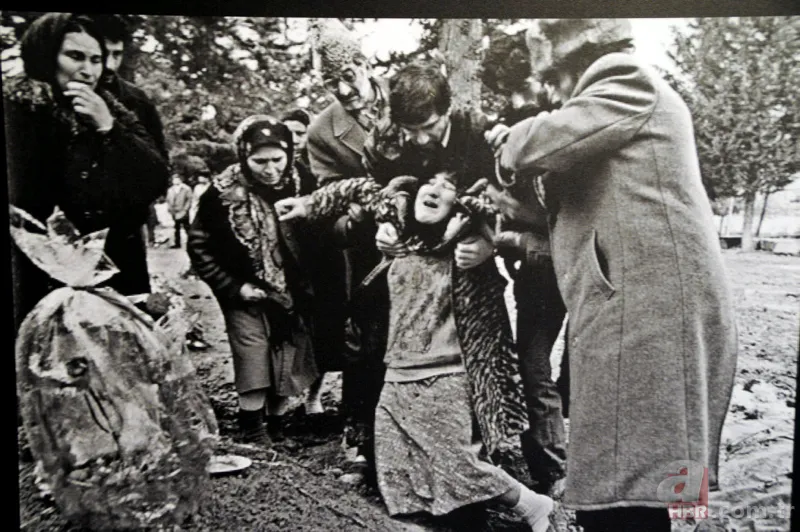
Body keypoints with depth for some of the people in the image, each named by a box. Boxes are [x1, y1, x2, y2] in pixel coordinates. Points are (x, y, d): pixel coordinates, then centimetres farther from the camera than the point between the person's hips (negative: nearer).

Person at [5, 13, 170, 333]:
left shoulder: (111, 110, 11)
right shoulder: (20, 106, -3)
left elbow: (158, 180, -1)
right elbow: (20, 200, -11)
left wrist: (108, 127, -9)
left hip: (121, 269, 5)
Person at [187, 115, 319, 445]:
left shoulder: (300, 186, -4)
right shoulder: (223, 193, -12)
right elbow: (200, 248, -6)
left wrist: (308, 285, -4)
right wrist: (234, 287, -12)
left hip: (292, 296, 3)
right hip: (248, 297, -3)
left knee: (287, 371, 12)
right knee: (254, 376, -5)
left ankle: (277, 430, 32)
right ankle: (253, 435, 15)